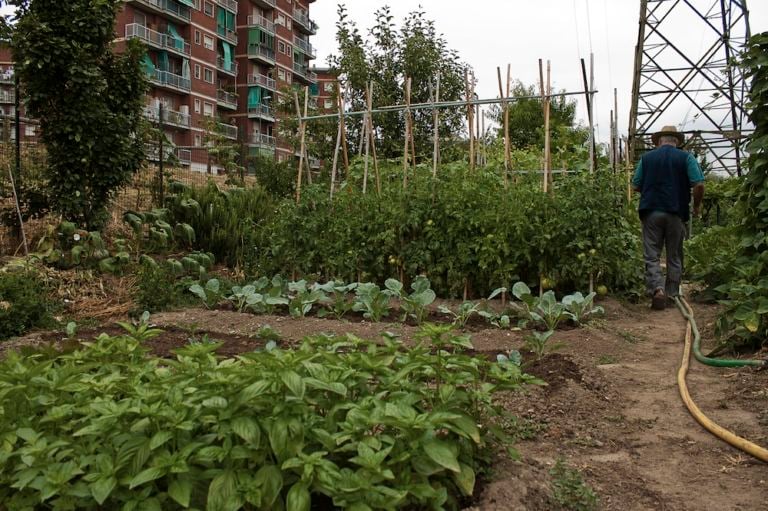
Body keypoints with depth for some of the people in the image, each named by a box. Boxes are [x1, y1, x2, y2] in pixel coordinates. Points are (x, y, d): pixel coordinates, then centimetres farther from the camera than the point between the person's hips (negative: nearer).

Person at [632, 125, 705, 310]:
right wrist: (697, 205, 8)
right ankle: (672, 294, 18)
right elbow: (699, 184, -8)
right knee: (675, 256, 12)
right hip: (676, 212, 0)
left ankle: (657, 289, -17)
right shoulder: (686, 157, 1)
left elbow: (635, 186, 5)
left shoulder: (646, 157, 4)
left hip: (651, 211, 0)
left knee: (651, 255, 2)